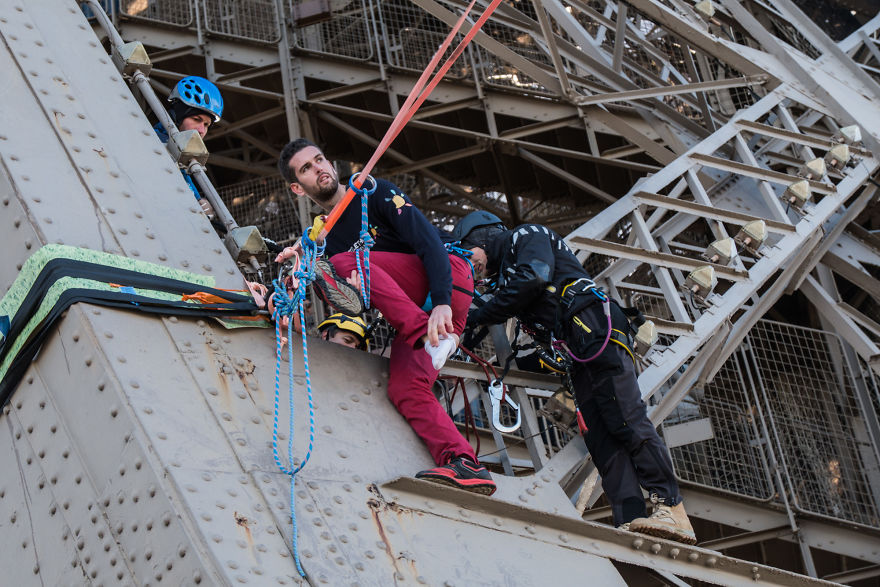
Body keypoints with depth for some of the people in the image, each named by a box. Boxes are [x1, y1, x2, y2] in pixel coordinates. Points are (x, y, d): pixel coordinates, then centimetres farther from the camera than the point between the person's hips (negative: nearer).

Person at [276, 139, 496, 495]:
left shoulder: (373, 193, 2)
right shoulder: (324, 240, 21)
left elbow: (430, 242, -11)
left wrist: (441, 303, -27)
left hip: (446, 275, -6)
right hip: (413, 310, 6)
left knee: (344, 262, -23)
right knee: (404, 389, -20)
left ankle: (429, 335, -35)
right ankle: (464, 465, -34)